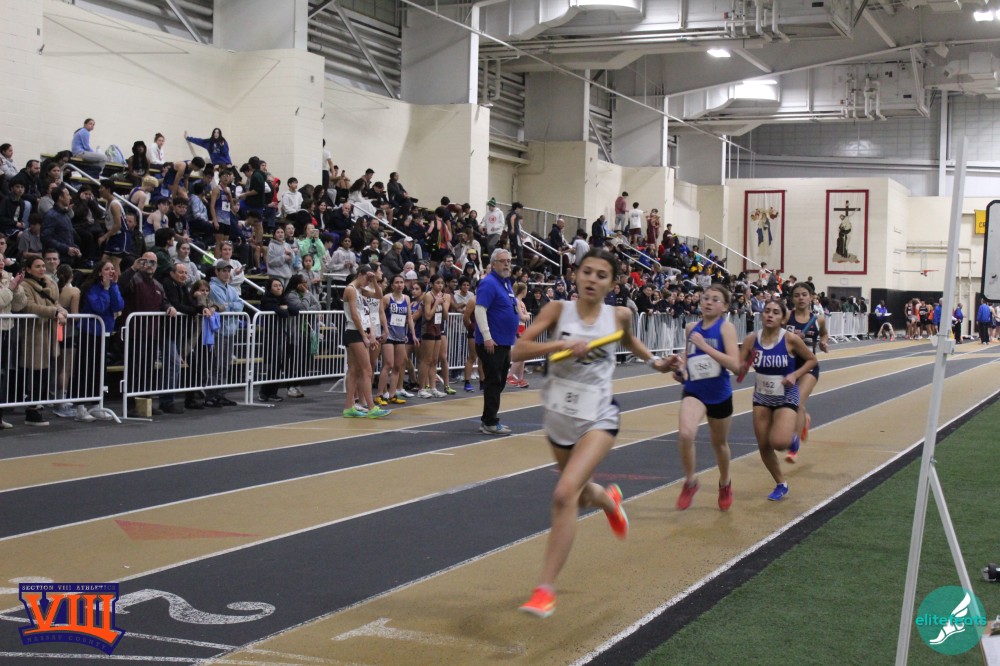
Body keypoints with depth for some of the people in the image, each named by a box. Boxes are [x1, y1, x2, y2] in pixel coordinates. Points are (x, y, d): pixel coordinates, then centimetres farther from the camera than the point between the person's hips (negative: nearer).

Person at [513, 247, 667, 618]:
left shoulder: (619, 316, -3)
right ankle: (609, 500, 63)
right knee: (580, 496, 23)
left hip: (598, 420, -2)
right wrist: (560, 344, -29)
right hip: (558, 418, 3)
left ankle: (545, 589, -18)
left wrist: (653, 361, 14)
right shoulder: (558, 310, -7)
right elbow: (517, 352, -18)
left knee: (565, 494, -23)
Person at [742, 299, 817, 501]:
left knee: (779, 442, -23)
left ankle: (792, 436, 16)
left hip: (786, 397, -4)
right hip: (761, 397, 4)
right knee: (763, 446, 6)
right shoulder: (752, 339, -9)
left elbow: (812, 360, -2)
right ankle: (781, 485, 30)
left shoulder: (790, 339, -16)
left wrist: (795, 375, -16)